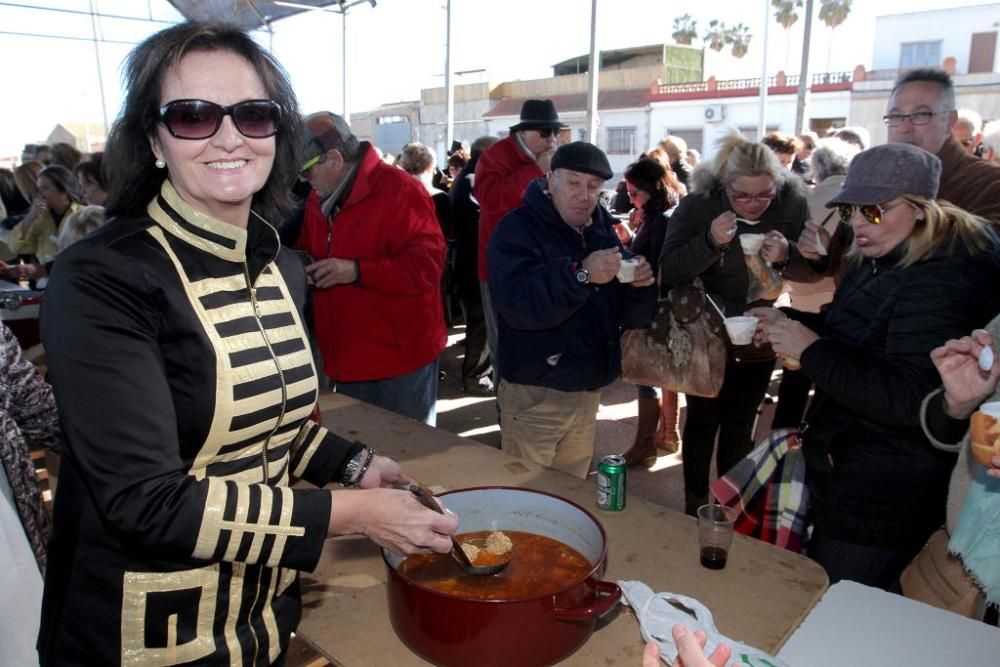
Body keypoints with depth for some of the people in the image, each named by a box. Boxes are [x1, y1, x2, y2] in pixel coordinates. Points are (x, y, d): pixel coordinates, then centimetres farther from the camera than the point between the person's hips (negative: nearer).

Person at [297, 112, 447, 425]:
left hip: (401, 360, -7)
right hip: (347, 361, 7)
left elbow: (427, 265, -22)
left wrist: (357, 271, -28)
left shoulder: (400, 191, -15)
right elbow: (306, 252, 24)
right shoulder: (318, 200, 9)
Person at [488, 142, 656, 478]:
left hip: (588, 389, 6)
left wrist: (638, 286, -12)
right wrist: (581, 275, -35)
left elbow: (627, 312, 8)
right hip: (534, 392, -6)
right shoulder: (518, 228, -11)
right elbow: (516, 304, -29)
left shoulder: (602, 229, 9)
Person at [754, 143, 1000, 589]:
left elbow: (912, 401, -33)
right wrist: (788, 322, 0)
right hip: (843, 467, 10)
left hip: (883, 498, -10)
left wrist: (811, 349, -29)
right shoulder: (878, 261, 5)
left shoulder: (939, 284, -26)